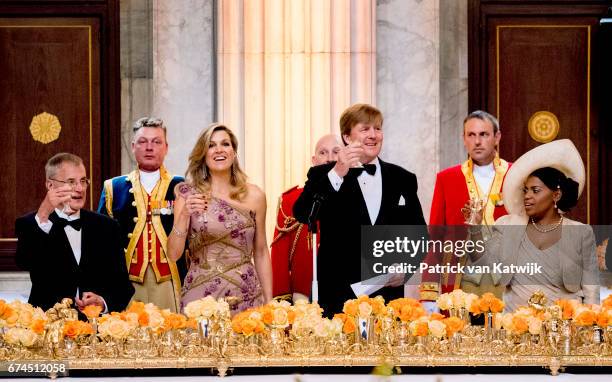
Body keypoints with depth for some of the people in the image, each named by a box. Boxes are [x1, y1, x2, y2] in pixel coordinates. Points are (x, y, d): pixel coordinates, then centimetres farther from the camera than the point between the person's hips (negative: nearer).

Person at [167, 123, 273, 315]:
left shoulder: (254, 196, 4)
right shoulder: (188, 194, 1)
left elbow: (261, 253, 11)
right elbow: (173, 254, -3)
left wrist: (269, 302, 7)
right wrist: (184, 214, -18)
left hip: (246, 297, 1)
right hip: (200, 297, -1)